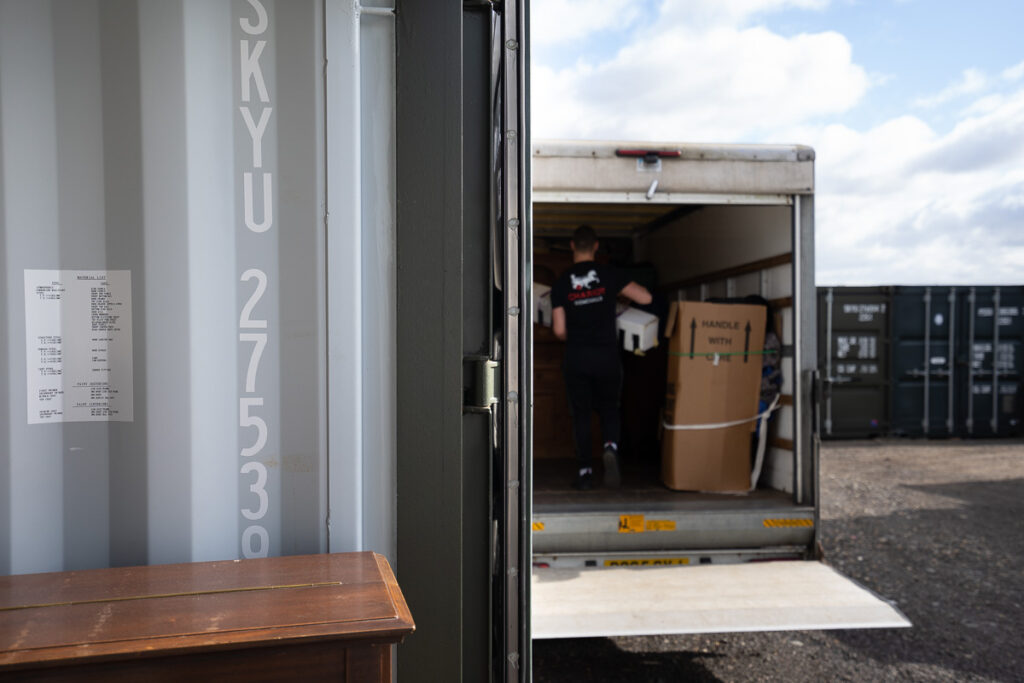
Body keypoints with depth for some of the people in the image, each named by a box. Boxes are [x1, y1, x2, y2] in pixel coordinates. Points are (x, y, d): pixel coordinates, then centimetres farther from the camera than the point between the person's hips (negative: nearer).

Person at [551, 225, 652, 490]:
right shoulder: (609, 274, -3)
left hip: (576, 359, 0)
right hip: (607, 356, 0)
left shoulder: (561, 283, -1)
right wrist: (620, 291, 14)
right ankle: (610, 446, -13)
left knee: (581, 414, 10)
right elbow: (645, 298, -5)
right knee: (609, 408, 15)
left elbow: (559, 330, -2)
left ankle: (585, 471, 10)